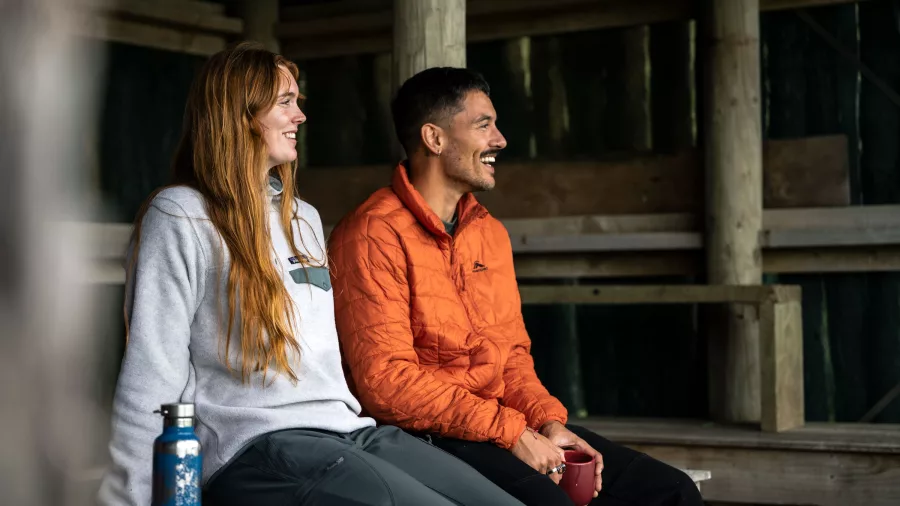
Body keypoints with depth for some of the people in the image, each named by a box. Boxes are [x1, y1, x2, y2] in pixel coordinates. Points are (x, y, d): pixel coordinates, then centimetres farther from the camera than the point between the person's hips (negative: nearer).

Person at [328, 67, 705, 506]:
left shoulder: (491, 233, 16)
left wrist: (548, 421, -1)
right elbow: (386, 380, -18)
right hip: (423, 438, -8)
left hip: (505, 426, 8)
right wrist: (511, 433, -18)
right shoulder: (374, 235, -11)